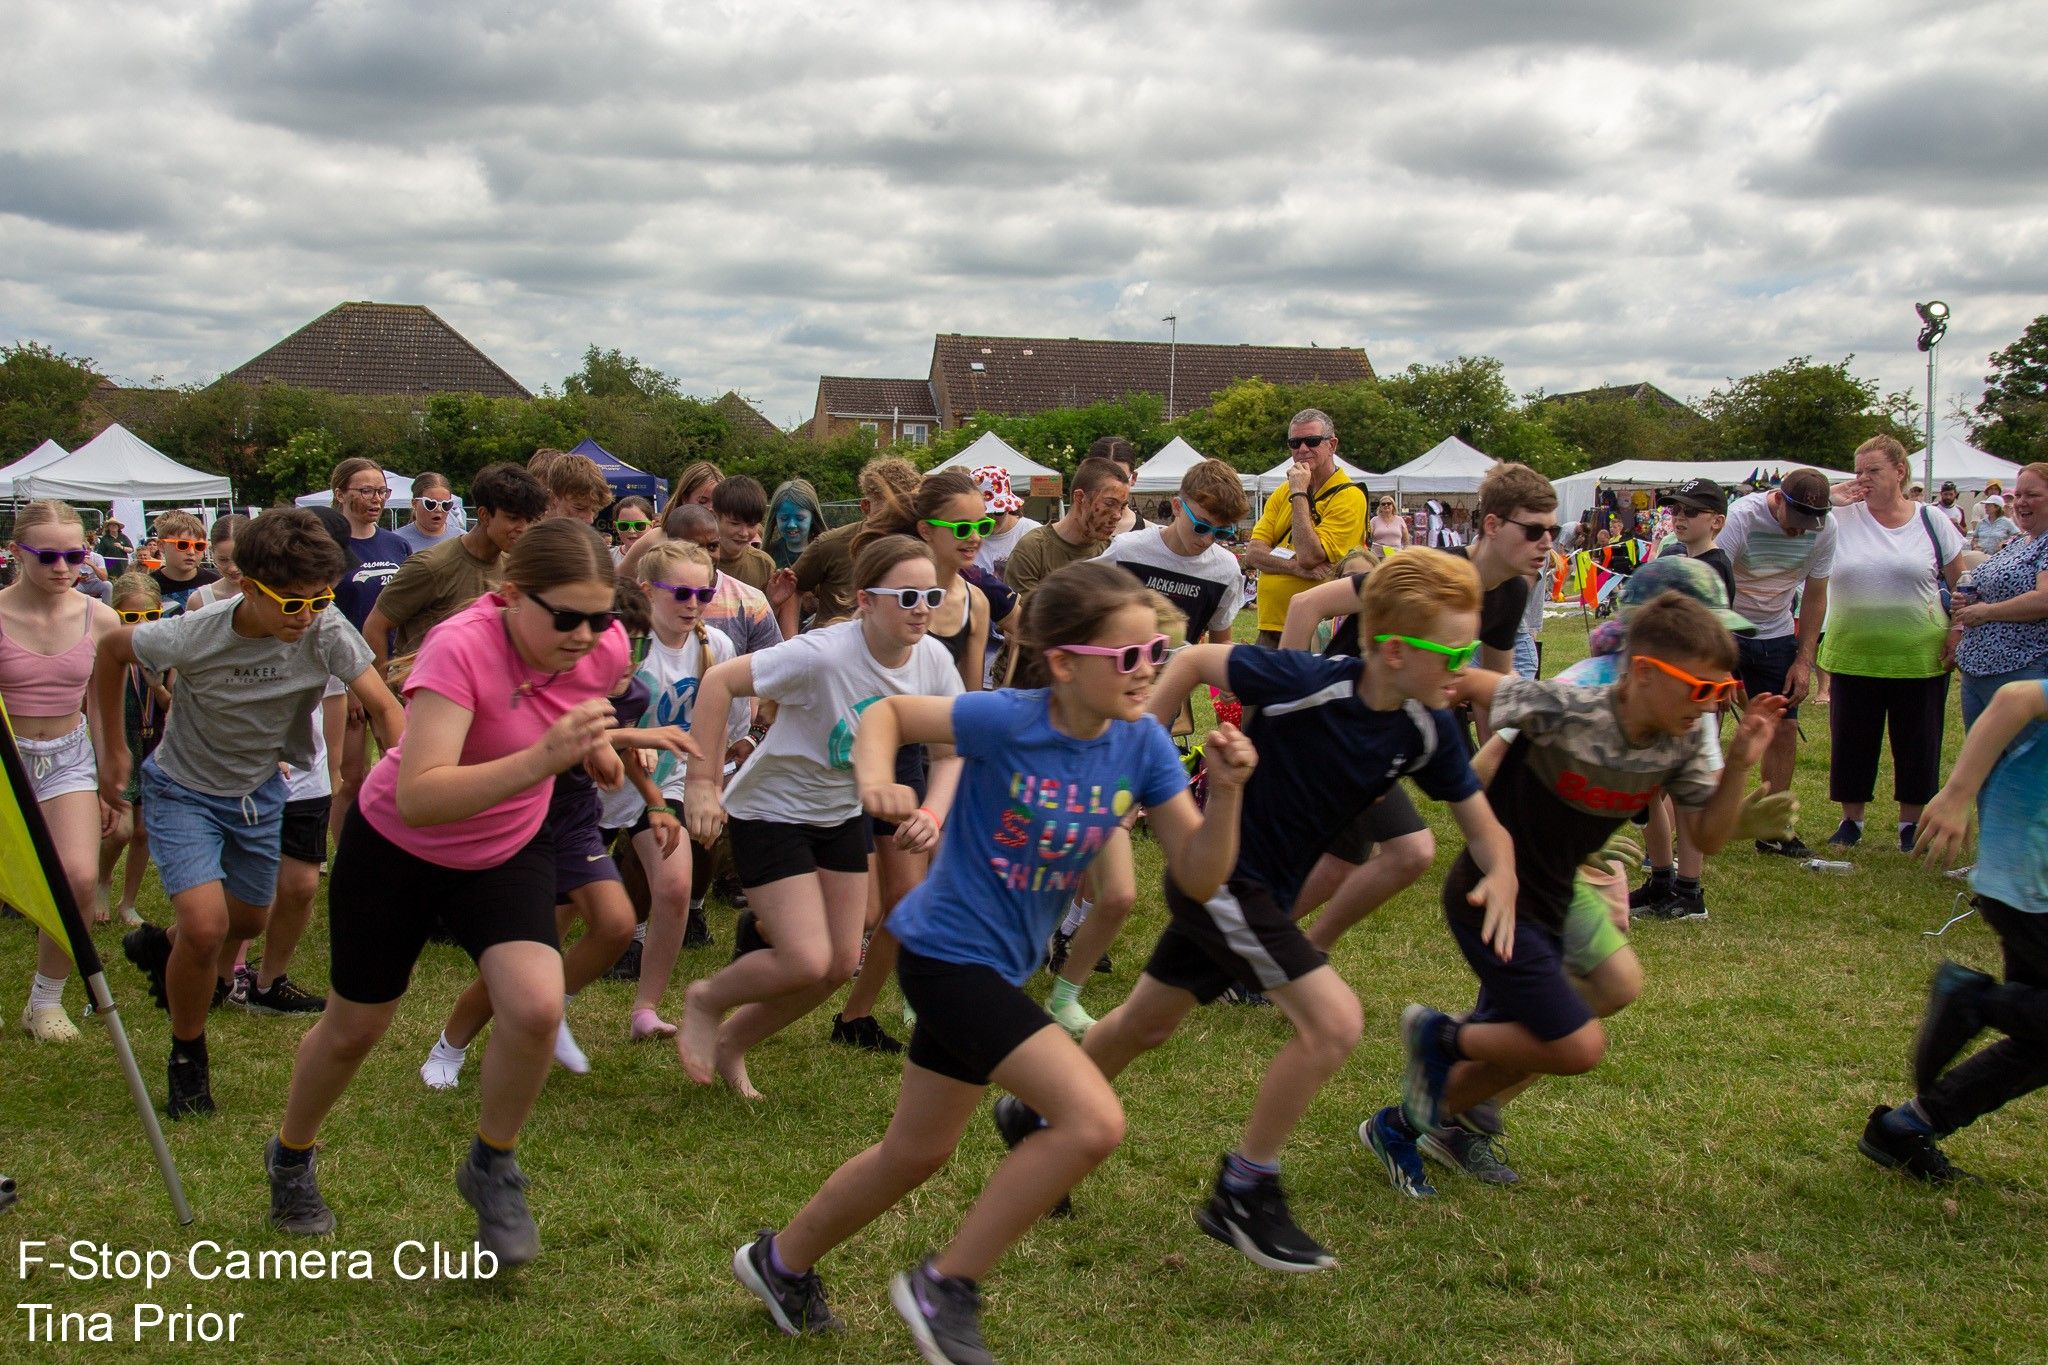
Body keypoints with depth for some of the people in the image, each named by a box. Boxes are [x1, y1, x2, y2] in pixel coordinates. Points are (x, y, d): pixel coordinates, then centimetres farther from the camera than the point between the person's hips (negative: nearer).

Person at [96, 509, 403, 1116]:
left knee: (250, 920, 20)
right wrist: (112, 748, -2)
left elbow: (384, 707, -27)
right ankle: (187, 1057, 7)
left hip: (260, 790, 4)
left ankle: (163, 949, 54)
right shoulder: (195, 635, -29)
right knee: (207, 925, -19)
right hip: (184, 789, -4)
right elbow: (112, 650, -9)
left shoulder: (327, 632, -26)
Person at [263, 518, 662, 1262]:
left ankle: (492, 1169, 7)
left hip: (509, 852, 3)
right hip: (395, 846, -3)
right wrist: (539, 761, -56)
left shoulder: (606, 650, -19)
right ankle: (291, 1158, 46)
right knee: (354, 1028, 13)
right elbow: (417, 797, -47)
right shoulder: (461, 647, -35)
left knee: (536, 1007, -21)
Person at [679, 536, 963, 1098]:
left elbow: (952, 751, -4)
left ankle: (731, 1042, 31)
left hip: (843, 814, 7)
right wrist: (702, 784, -28)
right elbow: (718, 681, -28)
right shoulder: (825, 655, -31)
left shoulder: (934, 661, -13)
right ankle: (705, 1001, 18)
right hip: (772, 811, -7)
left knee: (841, 965, 7)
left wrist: (933, 813, -24)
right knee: (807, 963, -14)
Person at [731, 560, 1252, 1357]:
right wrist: (875, 777, -26)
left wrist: (1226, 792, -22)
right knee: (1094, 1120, -19)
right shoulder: (1008, 722, -22)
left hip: (997, 964, 8)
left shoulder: (1142, 745, -8)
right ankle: (947, 1286, -1)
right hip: (951, 952, -7)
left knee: (918, 1154, 23)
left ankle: (782, 1262, 46)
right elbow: (888, 712, -7)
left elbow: (1198, 878, -6)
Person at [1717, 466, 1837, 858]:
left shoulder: (1825, 528, -10)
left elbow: (1815, 595, 2)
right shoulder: (1742, 517, -25)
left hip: (1776, 634, 5)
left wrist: (1804, 660, -4)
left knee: (1784, 731, 3)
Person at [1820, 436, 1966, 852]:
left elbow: (1962, 586, 9)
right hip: (1853, 656, 1)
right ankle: (1851, 819, 24)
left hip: (1919, 657, -1)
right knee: (1852, 742, 9)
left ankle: (1911, 823, 23)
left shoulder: (1932, 522, 1)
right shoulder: (1839, 519, 1)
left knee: (1917, 744, 8)